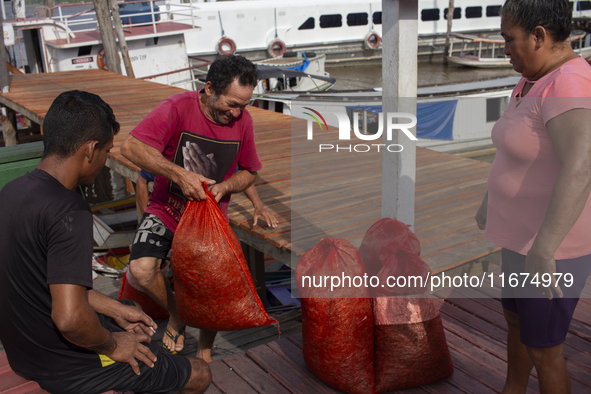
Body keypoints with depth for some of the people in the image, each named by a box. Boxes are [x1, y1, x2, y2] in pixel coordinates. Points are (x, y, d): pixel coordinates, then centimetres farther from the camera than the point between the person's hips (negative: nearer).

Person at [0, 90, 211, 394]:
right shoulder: (69, 212, -29)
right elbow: (69, 318, -37)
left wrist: (116, 310, 11)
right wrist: (112, 345, -17)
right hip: (67, 368, -9)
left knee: (136, 316, 33)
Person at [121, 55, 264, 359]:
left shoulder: (242, 120, -8)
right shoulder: (178, 108, -20)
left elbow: (249, 172, 3)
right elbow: (131, 147, -28)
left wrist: (223, 187, -18)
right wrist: (178, 174, -37)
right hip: (167, 209, -2)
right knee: (141, 269, -24)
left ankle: (205, 350, 26)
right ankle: (176, 315, 9)